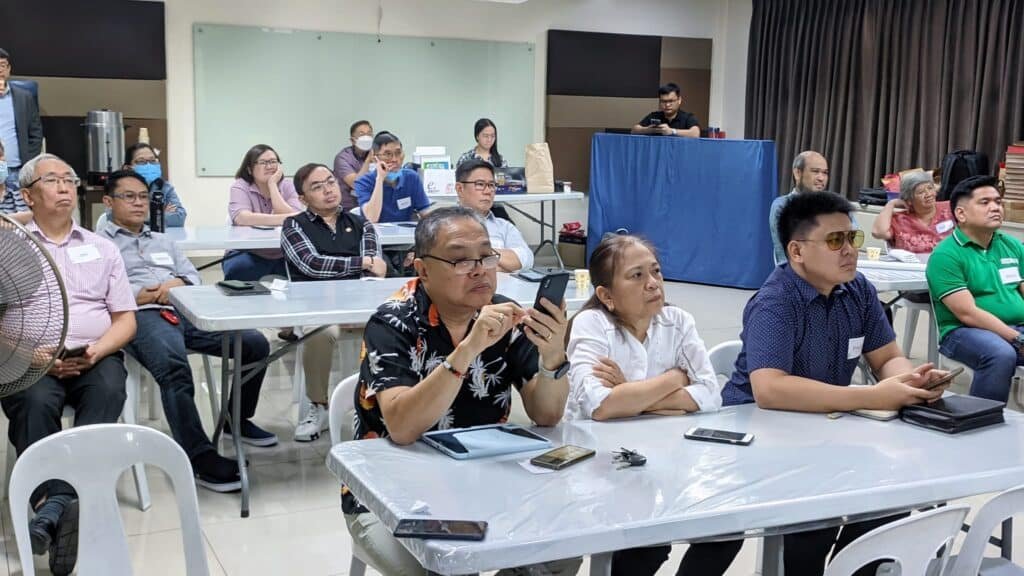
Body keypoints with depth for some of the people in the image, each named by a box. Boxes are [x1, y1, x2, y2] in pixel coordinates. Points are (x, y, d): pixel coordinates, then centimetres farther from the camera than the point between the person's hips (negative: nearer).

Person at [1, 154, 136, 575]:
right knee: (35, 401, -34)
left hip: (97, 357, 1)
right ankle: (66, 508, -42)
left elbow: (126, 319, 13)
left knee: (108, 391, -33)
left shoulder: (102, 248, 18)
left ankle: (54, 506, -43)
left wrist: (96, 351, -8)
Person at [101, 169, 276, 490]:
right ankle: (199, 457, -37)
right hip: (141, 315, -6)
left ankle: (238, 419, 10)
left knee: (256, 344, -11)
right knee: (174, 366, -38)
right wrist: (136, 296, -13)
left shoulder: (164, 242, 35)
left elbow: (194, 276, 22)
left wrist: (178, 284, -1)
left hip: (186, 310, 6)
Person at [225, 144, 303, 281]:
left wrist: (272, 184, -15)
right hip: (248, 254, -2)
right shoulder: (240, 186, -4)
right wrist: (284, 219, -32)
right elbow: (242, 218, -25)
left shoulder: (288, 186, 2)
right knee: (240, 268, -34)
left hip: (283, 257, 2)